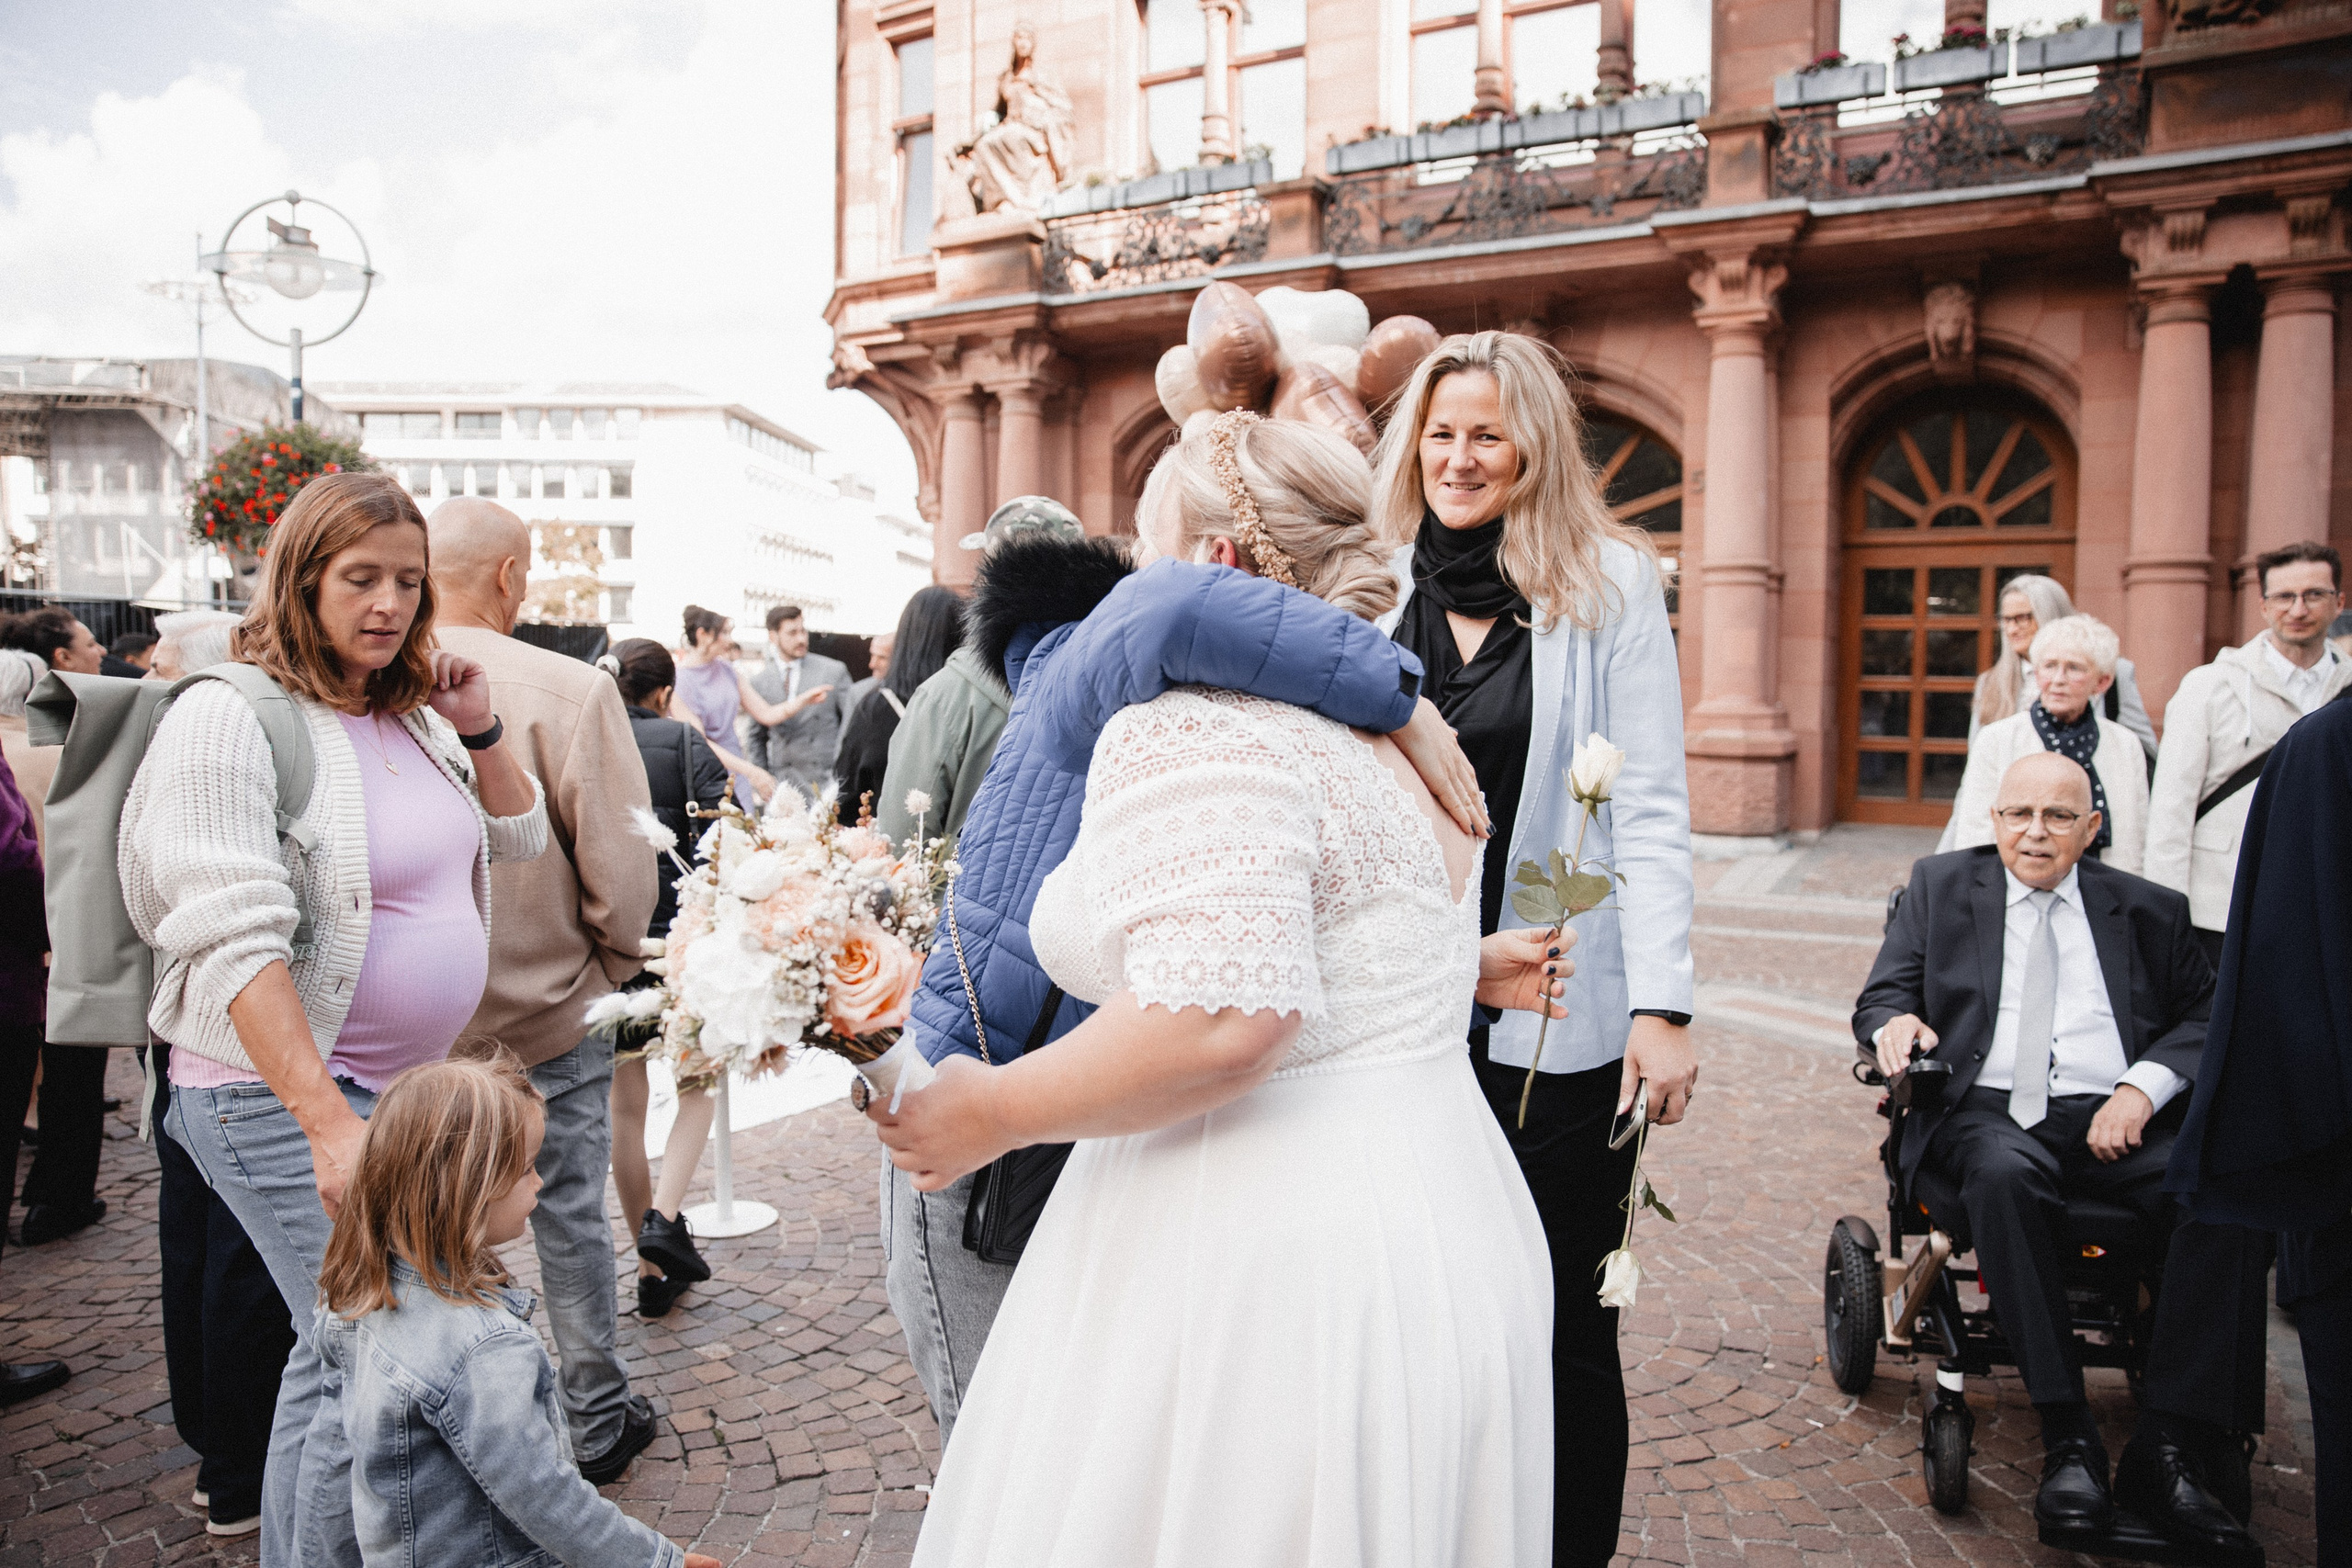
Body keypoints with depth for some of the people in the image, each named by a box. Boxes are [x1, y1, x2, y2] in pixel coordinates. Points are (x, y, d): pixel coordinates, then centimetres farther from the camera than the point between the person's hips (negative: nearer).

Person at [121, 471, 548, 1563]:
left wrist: (478, 730, 1)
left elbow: (523, 839, 18)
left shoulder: (412, 714, 8)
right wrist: (331, 1128, -26)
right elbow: (237, 946, -21)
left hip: (402, 1090, 8)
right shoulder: (229, 716, -14)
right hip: (282, 1098, -7)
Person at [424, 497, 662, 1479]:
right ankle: (596, 1424, 28)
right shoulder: (568, 690, -20)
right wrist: (612, 967, 3)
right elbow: (620, 868, -16)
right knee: (569, 1220, 12)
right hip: (547, 1012, -3)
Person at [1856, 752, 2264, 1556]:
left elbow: (2208, 1017, 11)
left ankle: (2167, 1450, -23)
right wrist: (1894, 1021, -15)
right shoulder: (1941, 885, 15)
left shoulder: (2149, 909, 18)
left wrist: (2144, 1084, -9)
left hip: (2116, 1123, 2)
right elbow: (1881, 995, 10)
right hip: (1989, 1114, -2)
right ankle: (2069, 1441, -28)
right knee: (2003, 1176, -36)